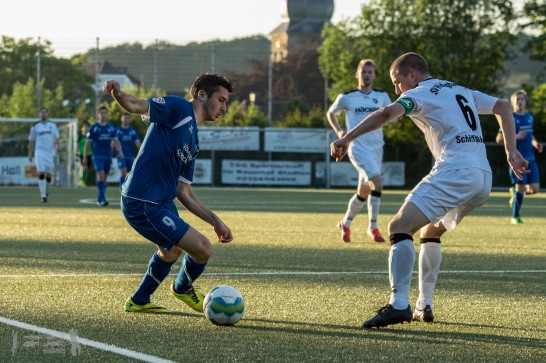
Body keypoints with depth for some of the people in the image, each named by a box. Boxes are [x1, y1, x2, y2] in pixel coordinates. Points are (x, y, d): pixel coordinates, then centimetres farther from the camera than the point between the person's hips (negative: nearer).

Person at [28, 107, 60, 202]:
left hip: (50, 152, 2)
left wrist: (58, 146, -13)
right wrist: (30, 154, 5)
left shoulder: (52, 125, 9)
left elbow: (56, 138, 8)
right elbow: (31, 141, 9)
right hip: (39, 152, -2)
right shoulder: (35, 126, 5)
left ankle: (46, 191, 28)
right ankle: (43, 195, -16)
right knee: (41, 173, -16)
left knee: (48, 174, 3)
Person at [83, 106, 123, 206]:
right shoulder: (93, 127, 0)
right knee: (101, 175, -19)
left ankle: (99, 199, 18)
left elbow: (115, 141, 4)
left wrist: (120, 151, -13)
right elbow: (88, 143, 3)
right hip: (98, 156, -4)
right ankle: (102, 199, -24)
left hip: (108, 156, 4)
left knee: (104, 178, 8)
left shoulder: (111, 127, 9)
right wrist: (84, 157, 1)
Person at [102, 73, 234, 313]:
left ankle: (139, 302, 53)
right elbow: (136, 105, -21)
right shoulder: (178, 109, -8)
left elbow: (183, 191, 18)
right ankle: (183, 289, 24)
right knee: (203, 249, -9)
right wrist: (117, 94, -44)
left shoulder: (193, 142, 17)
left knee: (171, 250, 33)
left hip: (162, 202, 11)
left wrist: (215, 221, 15)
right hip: (143, 205, -11)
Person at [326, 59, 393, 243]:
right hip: (358, 147, -5)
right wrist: (339, 131, 1)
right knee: (377, 183, -23)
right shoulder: (347, 97, 1)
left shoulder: (382, 96, 8)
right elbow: (331, 113, 16)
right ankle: (373, 227, -13)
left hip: (376, 148, 5)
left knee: (364, 191, 10)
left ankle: (346, 223, 32)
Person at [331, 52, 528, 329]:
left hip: (454, 172, -9)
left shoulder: (419, 94, 4)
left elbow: (387, 113, -14)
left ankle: (399, 304, -29)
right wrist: (511, 152, 22)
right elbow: (503, 106, 27)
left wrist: (346, 139, -20)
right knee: (430, 232, 26)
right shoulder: (462, 92, 28)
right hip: (484, 178, 9)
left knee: (399, 228, -13)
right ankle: (424, 306, 20)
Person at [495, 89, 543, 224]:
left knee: (535, 189, -3)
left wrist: (536, 143, 9)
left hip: (530, 158, 5)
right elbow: (499, 139, -9)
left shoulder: (529, 117, 14)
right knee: (520, 187, -6)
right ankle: (515, 217, 11)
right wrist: (516, 137, -21)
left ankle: (514, 192, 27)